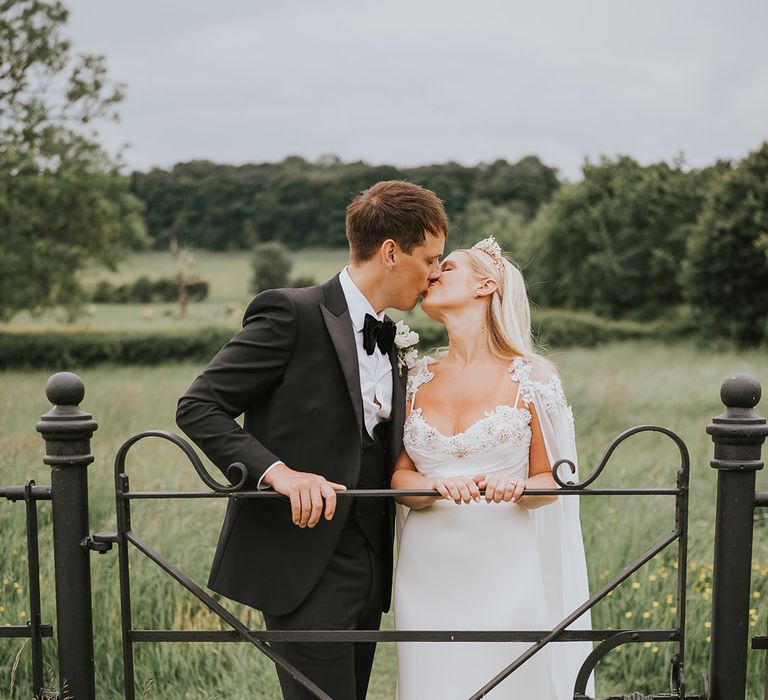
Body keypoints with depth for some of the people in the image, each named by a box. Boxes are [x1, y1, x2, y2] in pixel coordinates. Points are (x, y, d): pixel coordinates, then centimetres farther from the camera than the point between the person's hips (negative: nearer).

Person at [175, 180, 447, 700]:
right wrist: (278, 472, -24)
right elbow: (198, 408, -12)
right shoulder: (292, 313, -10)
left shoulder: (387, 337, 15)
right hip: (304, 565, -8)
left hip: (368, 566, 8)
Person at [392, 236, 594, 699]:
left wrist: (515, 487, -20)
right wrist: (436, 486, -18)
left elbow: (548, 480, 3)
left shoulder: (531, 378, -2)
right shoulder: (418, 379, 7)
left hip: (503, 568, -3)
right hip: (428, 571, 3)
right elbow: (399, 475, 4)